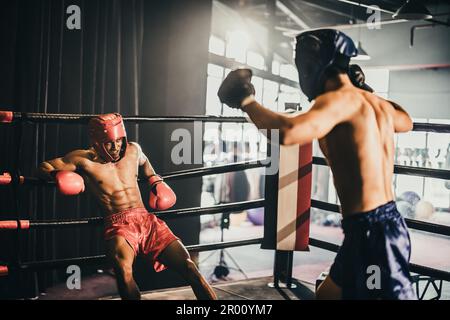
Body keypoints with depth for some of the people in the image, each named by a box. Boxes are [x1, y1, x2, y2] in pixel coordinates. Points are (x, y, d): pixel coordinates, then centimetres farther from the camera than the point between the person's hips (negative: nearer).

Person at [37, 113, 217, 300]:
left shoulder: (133, 150, 14)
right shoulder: (84, 159, 2)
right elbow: (45, 166, 8)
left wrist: (155, 181, 24)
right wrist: (57, 175, -13)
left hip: (147, 220, 4)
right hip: (117, 225, -3)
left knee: (187, 266, -15)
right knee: (123, 269, -38)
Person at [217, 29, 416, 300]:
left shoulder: (341, 98, -14)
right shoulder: (379, 104, 12)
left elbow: (287, 132, -33)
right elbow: (407, 122, 37)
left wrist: (246, 100, -16)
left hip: (372, 231, -9)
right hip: (385, 224, 9)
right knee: (327, 293, 22)